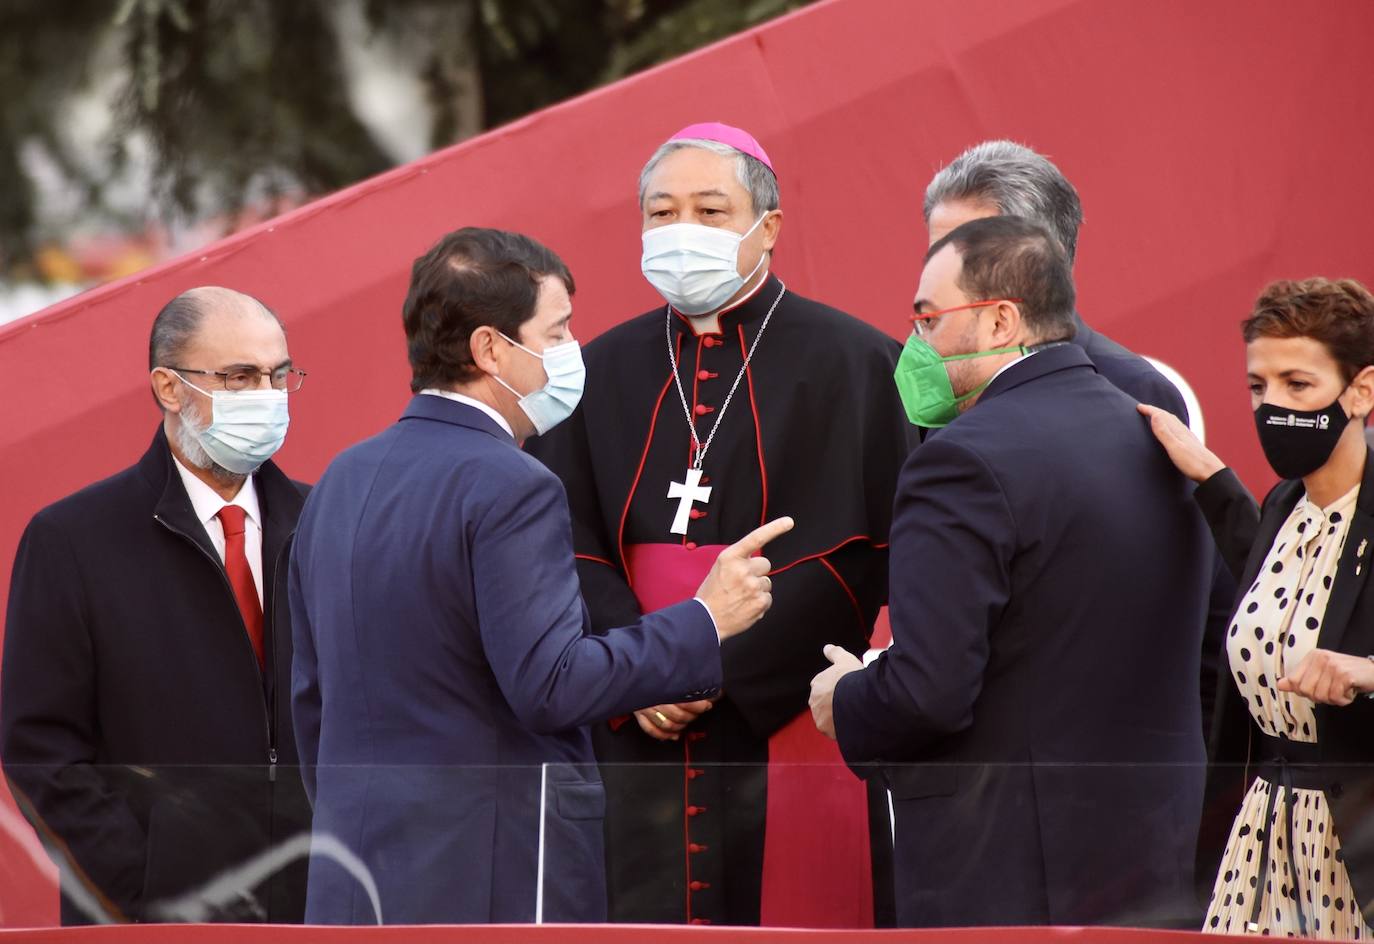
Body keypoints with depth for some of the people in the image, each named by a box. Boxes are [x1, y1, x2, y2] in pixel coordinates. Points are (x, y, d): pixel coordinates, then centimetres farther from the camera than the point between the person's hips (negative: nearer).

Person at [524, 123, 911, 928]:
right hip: (639, 748, 3)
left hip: (789, 733, -3)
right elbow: (570, 546, 7)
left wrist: (722, 666, -14)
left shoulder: (850, 365, 0)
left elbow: (857, 551, -8)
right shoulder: (604, 372, 13)